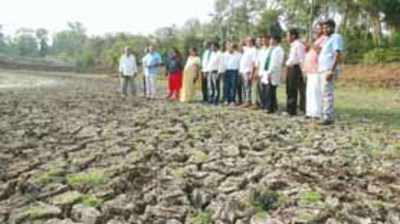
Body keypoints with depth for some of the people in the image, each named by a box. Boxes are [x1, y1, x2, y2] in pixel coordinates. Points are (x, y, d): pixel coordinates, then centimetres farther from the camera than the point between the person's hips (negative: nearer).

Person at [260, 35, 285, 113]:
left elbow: (276, 63, -16)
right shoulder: (270, 49, 20)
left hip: (272, 74, -9)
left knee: (270, 91, -7)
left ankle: (271, 108, 1)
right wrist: (263, 72, 15)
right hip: (265, 73, 9)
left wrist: (270, 72, -20)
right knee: (264, 91, 9)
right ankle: (265, 106, 17)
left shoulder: (278, 50, -9)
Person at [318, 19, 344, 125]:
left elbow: (338, 55, -15)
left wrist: (331, 71, -22)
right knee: (326, 93, 9)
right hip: (323, 70, 9)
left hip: (329, 70, -9)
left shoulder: (336, 37, -6)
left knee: (327, 93, -12)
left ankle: (328, 117, -11)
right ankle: (329, 116, 14)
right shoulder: (327, 39, 22)